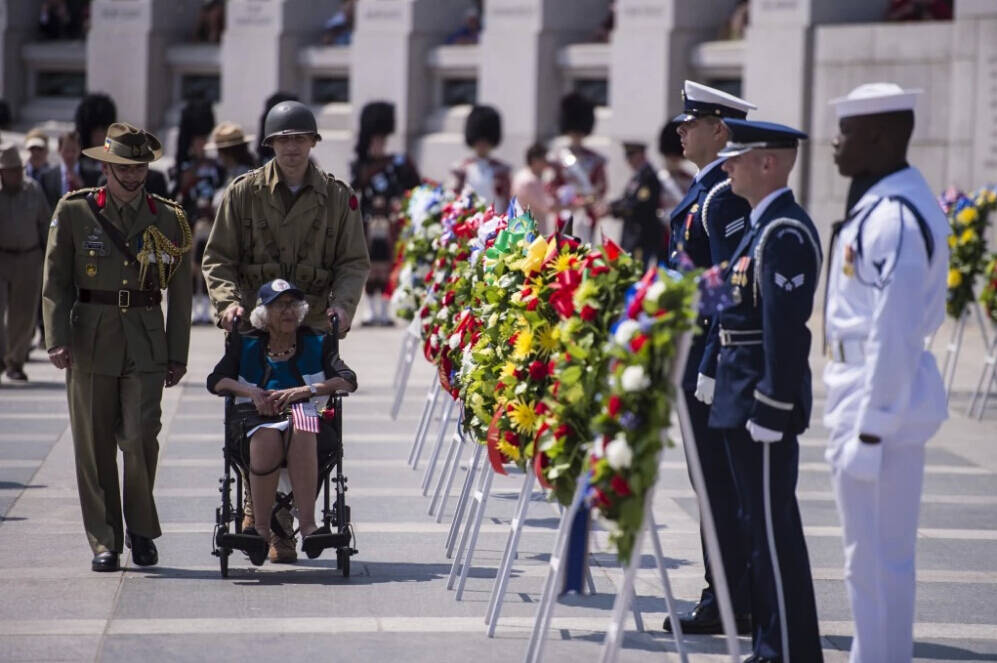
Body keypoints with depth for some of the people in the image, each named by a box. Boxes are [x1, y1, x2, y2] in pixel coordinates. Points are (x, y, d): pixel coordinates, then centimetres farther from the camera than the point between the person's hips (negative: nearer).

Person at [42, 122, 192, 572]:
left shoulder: (168, 219, 8)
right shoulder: (74, 211, 4)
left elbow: (179, 294, 10)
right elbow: (55, 282, 3)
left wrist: (178, 356, 7)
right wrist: (57, 340, -8)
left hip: (146, 345, 0)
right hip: (91, 342, 0)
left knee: (139, 437, -11)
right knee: (94, 446, 1)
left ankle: (141, 530, 9)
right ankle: (104, 541, 11)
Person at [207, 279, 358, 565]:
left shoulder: (316, 344, 15)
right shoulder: (246, 346, 17)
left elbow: (348, 381, 2)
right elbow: (215, 381, 7)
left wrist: (305, 390, -12)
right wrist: (251, 392, -10)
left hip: (305, 414, 0)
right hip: (259, 421, 0)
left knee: (299, 430, -38)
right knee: (267, 438, -38)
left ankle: (307, 523, -43)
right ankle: (262, 527, -29)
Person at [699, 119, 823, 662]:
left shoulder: (786, 233, -17)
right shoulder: (760, 227, 15)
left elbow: (785, 327, -22)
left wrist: (771, 409, -24)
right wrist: (713, 365, 20)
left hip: (765, 399, -10)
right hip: (741, 398, 10)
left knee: (773, 529, -6)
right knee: (760, 526, 14)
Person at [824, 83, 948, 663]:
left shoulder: (896, 216, -19)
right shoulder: (879, 203, 13)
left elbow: (895, 331, -22)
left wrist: (872, 425, -20)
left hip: (882, 397, -10)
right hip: (866, 394, 10)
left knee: (879, 556, -4)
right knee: (876, 555, 16)